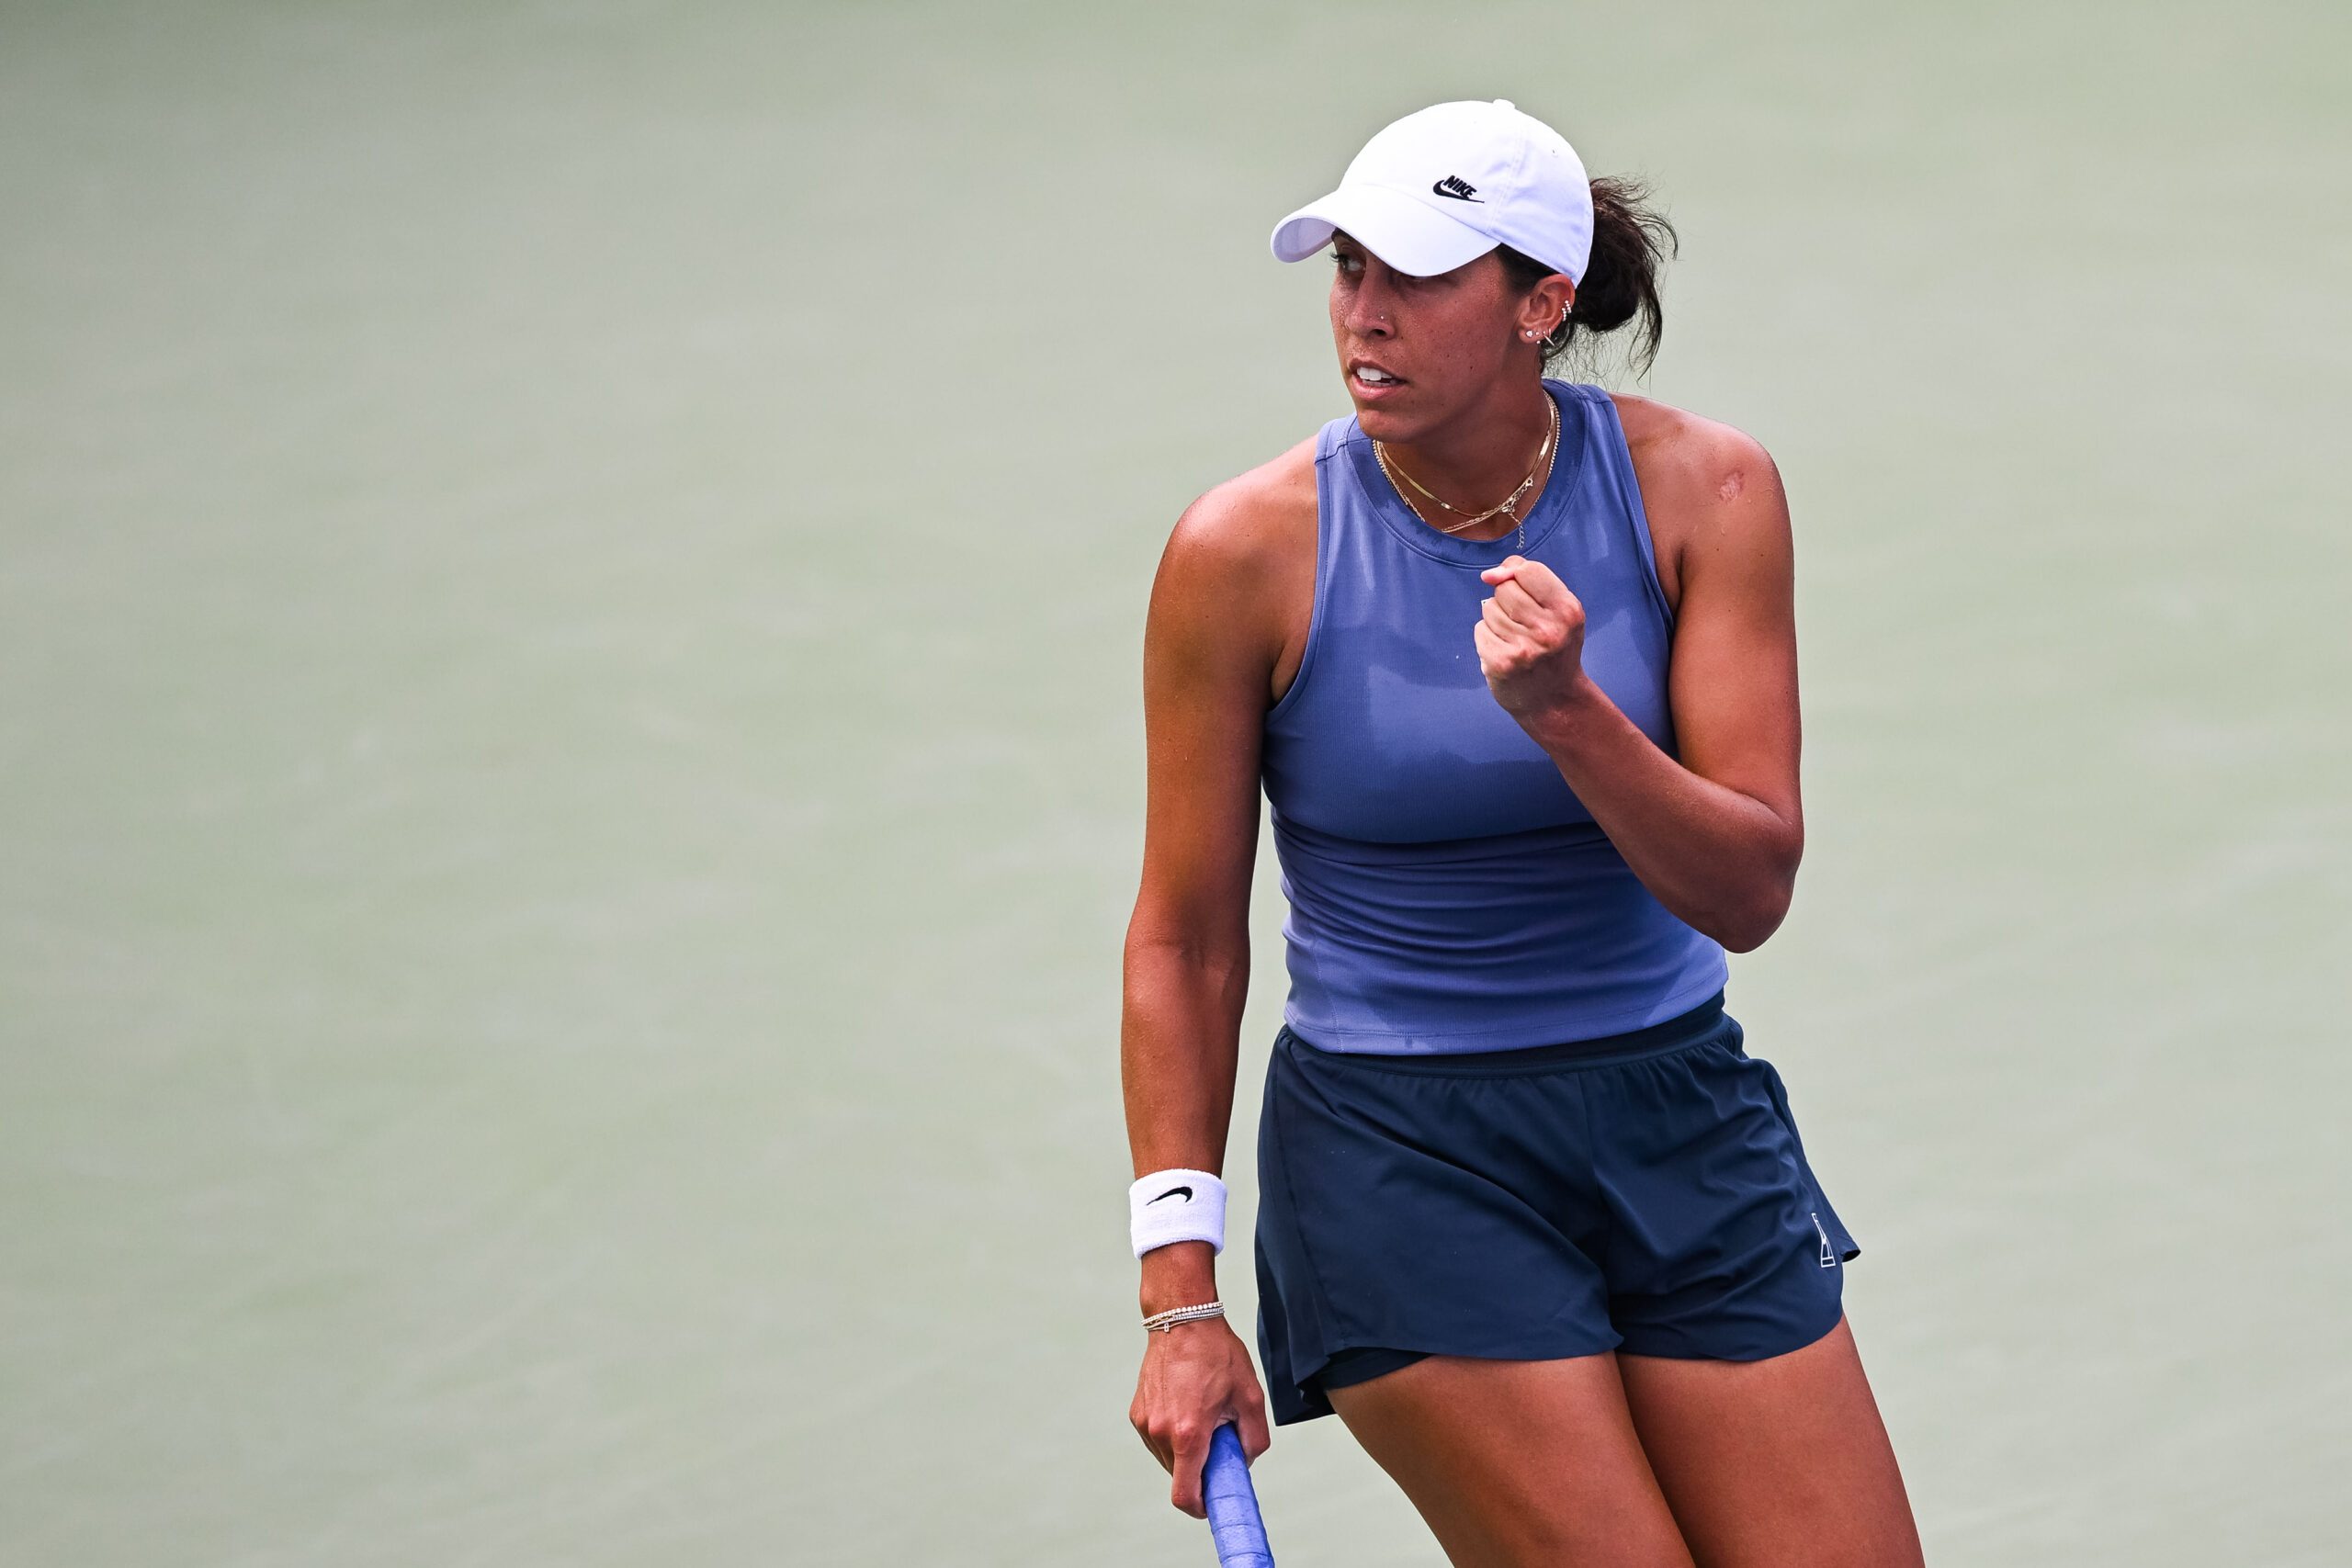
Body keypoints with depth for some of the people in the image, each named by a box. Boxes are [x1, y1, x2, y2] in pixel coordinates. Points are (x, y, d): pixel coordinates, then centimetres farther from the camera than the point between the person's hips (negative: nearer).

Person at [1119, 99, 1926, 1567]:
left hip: (1683, 1126, 3)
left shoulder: (1704, 491, -7)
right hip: (1395, 1156, -3)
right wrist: (1182, 1295, -6)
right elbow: (1184, 940, -3)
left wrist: (1565, 711, -28)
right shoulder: (1246, 551, -11)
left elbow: (1749, 891, -11)